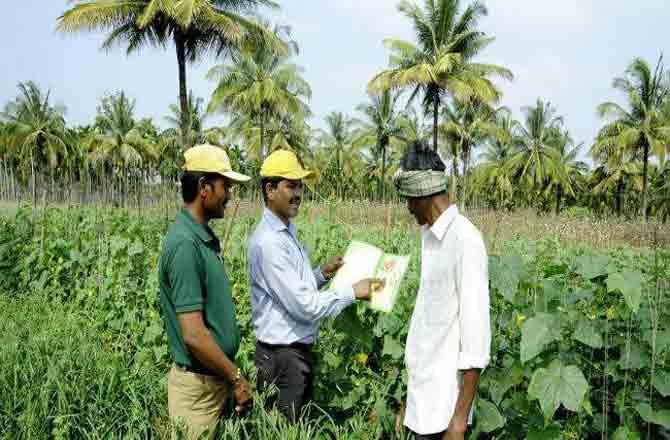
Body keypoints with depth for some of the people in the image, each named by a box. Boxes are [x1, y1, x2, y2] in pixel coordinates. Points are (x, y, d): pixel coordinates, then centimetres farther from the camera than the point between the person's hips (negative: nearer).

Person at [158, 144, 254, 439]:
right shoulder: (185, 244, -23)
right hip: (198, 385, -9)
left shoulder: (204, 236, 6)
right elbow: (194, 335, -26)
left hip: (216, 377, 9)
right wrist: (237, 378, -16)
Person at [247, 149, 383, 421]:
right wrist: (352, 292, -14)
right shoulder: (269, 241, -22)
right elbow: (304, 305, -23)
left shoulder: (288, 231, 10)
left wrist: (323, 274, 3)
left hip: (299, 349, 9)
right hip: (282, 355, -9)